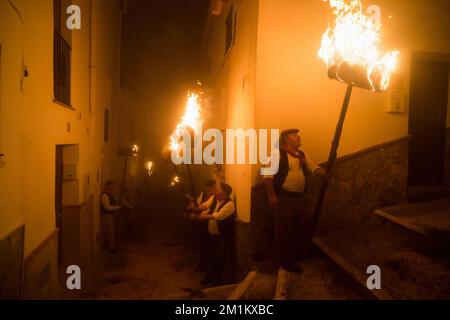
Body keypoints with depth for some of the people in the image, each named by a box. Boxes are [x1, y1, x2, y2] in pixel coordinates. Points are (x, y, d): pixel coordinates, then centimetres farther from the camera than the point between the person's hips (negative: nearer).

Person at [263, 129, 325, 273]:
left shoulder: (302, 155, 14)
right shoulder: (278, 154, -9)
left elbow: (314, 169, 10)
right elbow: (267, 175, -15)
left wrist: (325, 172, -13)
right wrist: (271, 196, -19)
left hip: (299, 197, 8)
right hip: (284, 197, -7)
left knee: (299, 227, 17)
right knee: (284, 228, 0)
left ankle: (297, 254, 36)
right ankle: (285, 259, 13)